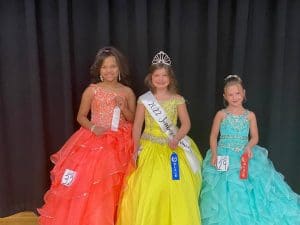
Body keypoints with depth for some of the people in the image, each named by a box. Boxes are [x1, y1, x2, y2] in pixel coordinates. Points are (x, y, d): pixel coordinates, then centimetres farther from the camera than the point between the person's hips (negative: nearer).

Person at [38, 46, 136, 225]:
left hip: (120, 145, 1)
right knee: (88, 183, -4)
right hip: (94, 142, -1)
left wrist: (123, 108, -11)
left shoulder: (128, 92, 3)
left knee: (113, 187, 4)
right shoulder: (92, 90, 0)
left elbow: (134, 120, 7)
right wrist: (93, 127, -13)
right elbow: (81, 116, 5)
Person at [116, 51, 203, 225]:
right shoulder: (144, 100, -1)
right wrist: (136, 149, -1)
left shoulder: (178, 100, 0)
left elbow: (186, 124, 0)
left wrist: (177, 138, -18)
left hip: (172, 147, 1)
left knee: (176, 187, -1)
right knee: (148, 188, -4)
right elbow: (137, 125, 2)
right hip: (149, 148, 0)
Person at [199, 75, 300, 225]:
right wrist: (214, 154, -11)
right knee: (228, 192, -2)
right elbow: (213, 136, 2)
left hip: (245, 156, 2)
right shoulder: (221, 114, 0)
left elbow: (255, 137, 6)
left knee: (249, 190, -2)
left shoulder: (250, 115, 4)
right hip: (225, 156, -1)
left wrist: (249, 147, -15)